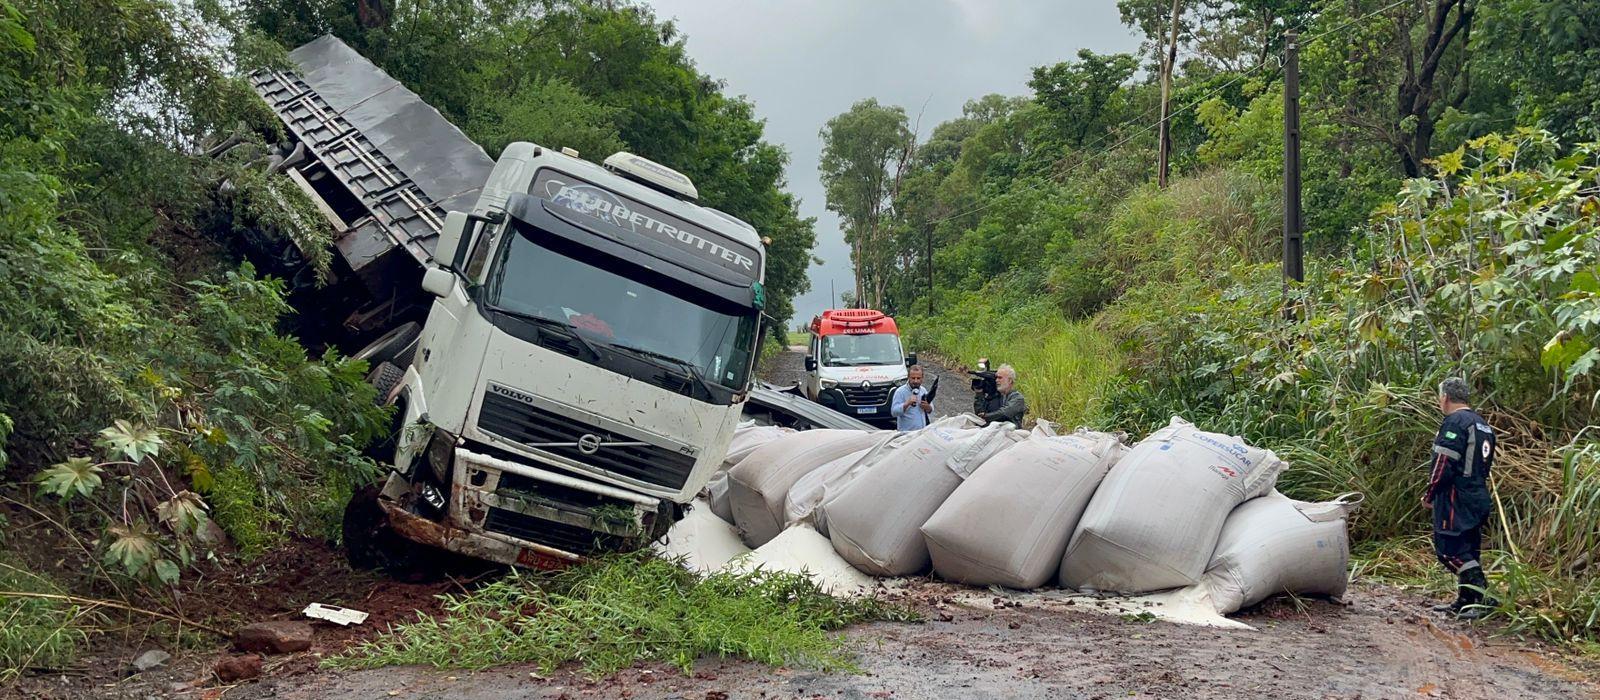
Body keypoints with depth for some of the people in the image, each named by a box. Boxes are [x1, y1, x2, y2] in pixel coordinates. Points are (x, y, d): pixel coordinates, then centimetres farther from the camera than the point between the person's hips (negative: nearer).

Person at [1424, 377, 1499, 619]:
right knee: (1467, 551, 15)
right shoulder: (1482, 425, 18)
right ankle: (1465, 601, 21)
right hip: (1480, 497, 10)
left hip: (1457, 499, -10)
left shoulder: (1455, 422, -13)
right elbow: (1485, 465, 21)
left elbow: (1444, 464, -19)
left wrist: (1429, 494, -9)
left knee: (1449, 550, -9)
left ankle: (1485, 597, -15)